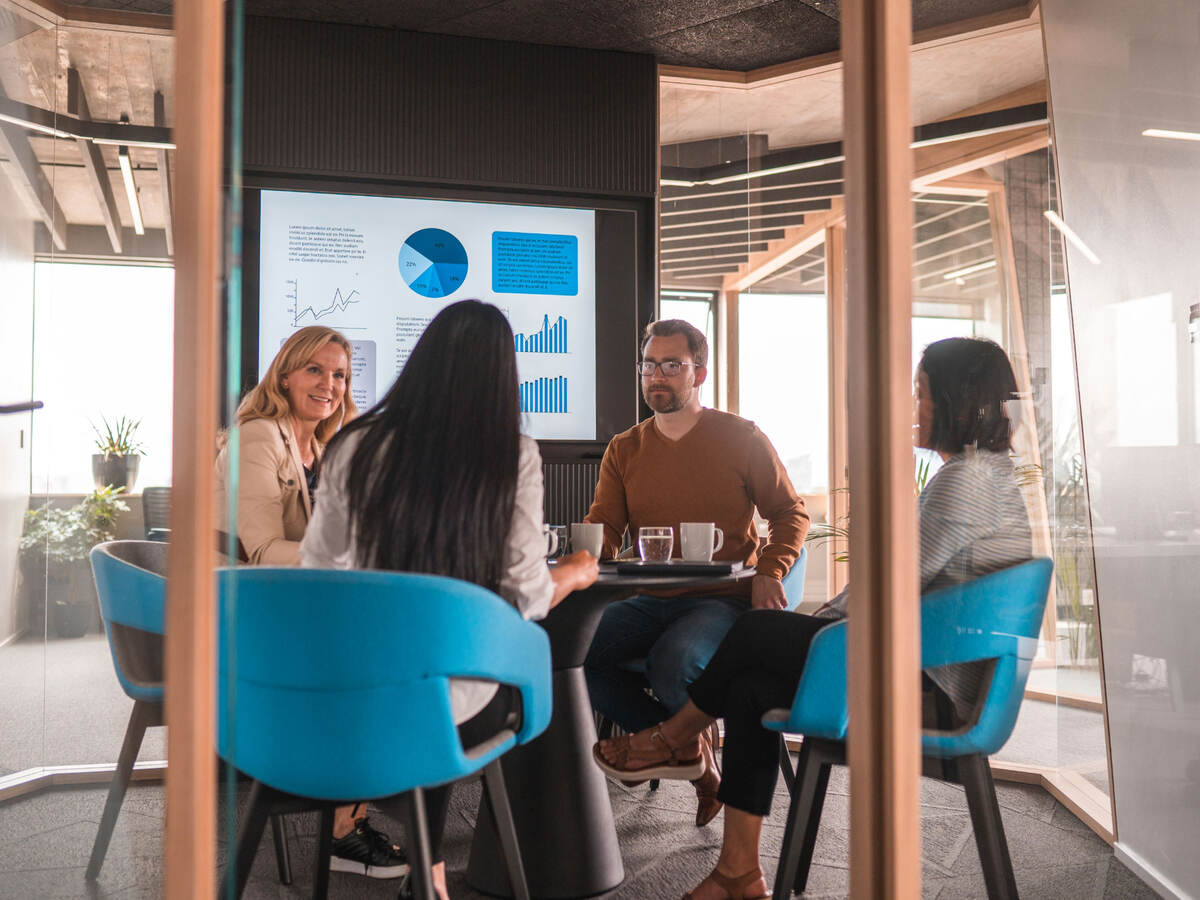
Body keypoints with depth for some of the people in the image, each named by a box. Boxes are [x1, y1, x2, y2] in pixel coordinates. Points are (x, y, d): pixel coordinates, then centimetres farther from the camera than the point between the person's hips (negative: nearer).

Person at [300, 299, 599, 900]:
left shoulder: (357, 448, -5)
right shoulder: (513, 457, -9)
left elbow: (317, 572, 4)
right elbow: (526, 596, -7)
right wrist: (575, 574, 16)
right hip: (457, 704, -1)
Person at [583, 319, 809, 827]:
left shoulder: (741, 438, 5)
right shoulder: (624, 450, 14)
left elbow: (790, 512, 8)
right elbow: (601, 529, 8)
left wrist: (769, 572, -10)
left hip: (722, 600, -4)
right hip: (647, 602, 4)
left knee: (672, 662, -35)